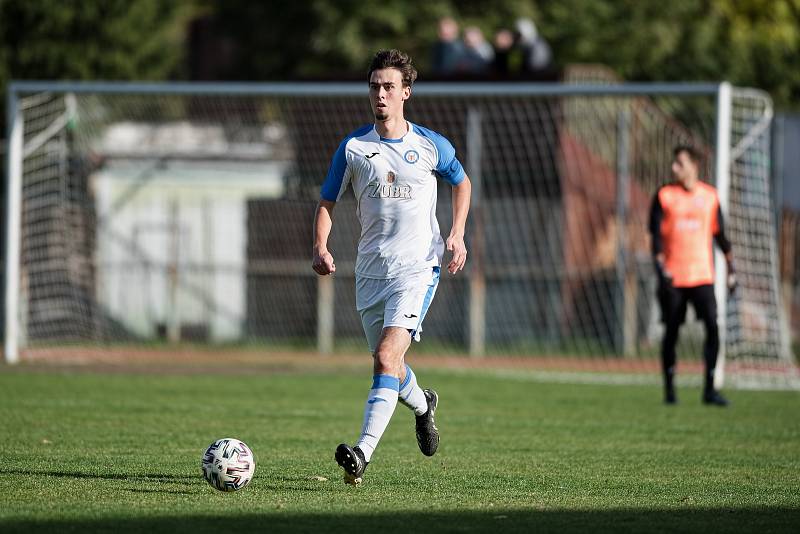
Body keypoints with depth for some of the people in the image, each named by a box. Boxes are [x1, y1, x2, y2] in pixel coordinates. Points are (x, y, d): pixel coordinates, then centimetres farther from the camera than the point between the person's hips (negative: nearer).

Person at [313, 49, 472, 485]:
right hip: (370, 267, 3)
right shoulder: (353, 147, 2)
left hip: (418, 266, -3)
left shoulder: (431, 145, 0)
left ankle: (363, 453, -29)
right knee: (387, 364, 15)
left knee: (387, 357, -21)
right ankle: (422, 405, 50)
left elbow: (462, 182, 18)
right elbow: (327, 201, 7)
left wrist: (457, 233, 5)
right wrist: (320, 247, -11)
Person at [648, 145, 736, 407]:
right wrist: (660, 266, -17)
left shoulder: (709, 196, 8)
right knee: (671, 331, 2)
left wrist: (731, 269, 14)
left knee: (712, 326, -11)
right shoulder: (664, 196, 2)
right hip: (672, 277, -1)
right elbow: (656, 235, -3)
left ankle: (710, 388, -6)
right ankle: (669, 389, 12)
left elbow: (720, 235, 16)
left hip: (702, 275, 1)